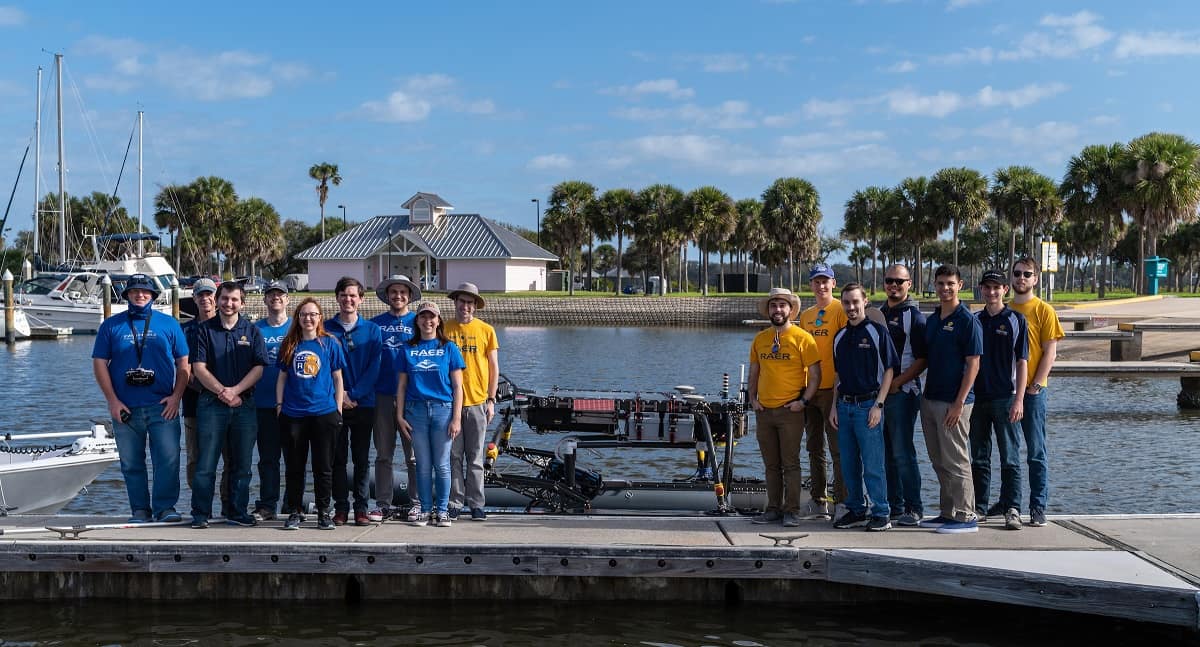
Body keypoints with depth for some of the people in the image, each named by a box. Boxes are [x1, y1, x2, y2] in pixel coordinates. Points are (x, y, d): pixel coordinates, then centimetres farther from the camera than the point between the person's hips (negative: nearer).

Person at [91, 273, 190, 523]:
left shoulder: (168, 324, 9)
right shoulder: (111, 325, 9)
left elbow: (184, 363, 8)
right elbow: (99, 364, 6)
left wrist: (176, 396, -4)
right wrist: (113, 401, -3)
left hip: (162, 406, -1)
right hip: (125, 408, 1)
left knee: (168, 458, -10)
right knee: (131, 463, 5)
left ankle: (165, 507, -1)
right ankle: (140, 510, 14)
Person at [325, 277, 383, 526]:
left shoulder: (372, 330, 6)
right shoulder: (326, 329, 5)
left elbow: (374, 368, -1)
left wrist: (354, 394, -12)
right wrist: (339, 393, -10)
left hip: (363, 403, 0)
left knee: (362, 459, 3)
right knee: (337, 458, 3)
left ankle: (361, 508, 8)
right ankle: (341, 508, 9)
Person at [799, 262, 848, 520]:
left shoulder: (840, 310, -6)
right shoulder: (806, 315, 14)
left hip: (832, 388, -7)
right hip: (809, 388, 7)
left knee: (838, 448, -4)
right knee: (815, 449, 12)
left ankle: (842, 501, 0)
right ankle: (819, 502, 20)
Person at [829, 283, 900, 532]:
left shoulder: (878, 331, -4)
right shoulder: (840, 336, 14)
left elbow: (889, 369, -6)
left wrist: (878, 405, -12)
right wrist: (835, 406, 12)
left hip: (868, 405, -6)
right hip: (845, 406, 6)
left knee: (873, 464, -5)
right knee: (849, 465, 9)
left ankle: (881, 514, 3)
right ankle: (855, 511, 19)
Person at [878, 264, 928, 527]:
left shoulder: (914, 316, -5)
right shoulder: (878, 313, 16)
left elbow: (922, 359, -11)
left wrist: (896, 382, -16)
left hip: (902, 393, -7)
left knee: (902, 452, -8)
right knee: (886, 452, 10)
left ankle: (914, 508, -2)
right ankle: (894, 505, 18)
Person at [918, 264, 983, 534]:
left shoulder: (967, 320, -10)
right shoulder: (932, 320, 13)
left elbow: (973, 364, -13)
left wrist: (959, 403, -18)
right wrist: (925, 395, 12)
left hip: (953, 402, -8)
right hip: (930, 399, 8)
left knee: (955, 461, -4)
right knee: (939, 462, 13)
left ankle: (966, 517, 3)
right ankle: (947, 513, 22)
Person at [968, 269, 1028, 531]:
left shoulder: (1016, 320, 1)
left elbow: (1022, 363, -2)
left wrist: (1019, 399, -10)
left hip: (1005, 398, -4)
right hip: (977, 398, 4)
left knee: (1010, 458, 0)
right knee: (979, 458, 9)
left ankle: (1012, 509, 4)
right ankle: (980, 507, 16)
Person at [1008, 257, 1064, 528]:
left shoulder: (1043, 310, -1)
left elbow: (1050, 352, -5)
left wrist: (1035, 386, -12)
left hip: (1032, 391, -4)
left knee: (1036, 452, -2)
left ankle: (1038, 507, 1)